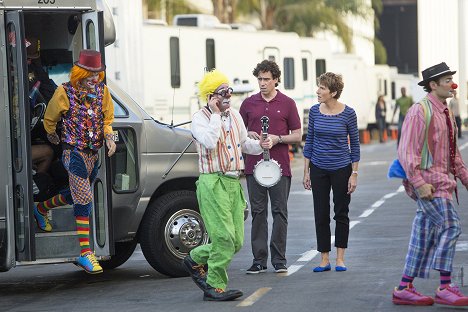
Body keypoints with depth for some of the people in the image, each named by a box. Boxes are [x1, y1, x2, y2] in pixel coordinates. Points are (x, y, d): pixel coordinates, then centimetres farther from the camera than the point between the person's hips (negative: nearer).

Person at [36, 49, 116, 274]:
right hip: (74, 153, -6)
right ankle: (85, 253, -16)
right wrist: (52, 137, 20)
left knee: (77, 193, 20)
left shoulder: (102, 91, 5)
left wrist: (109, 138, -4)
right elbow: (49, 119, 7)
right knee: (84, 199, -15)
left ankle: (41, 209, 46)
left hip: (94, 153, 6)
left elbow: (107, 119, 15)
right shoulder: (65, 93, -9)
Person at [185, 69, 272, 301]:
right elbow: (210, 142, -25)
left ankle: (195, 260, 25)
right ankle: (215, 286, -2)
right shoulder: (200, 118, -6)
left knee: (236, 241, 6)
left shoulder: (235, 115, 16)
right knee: (224, 237, -12)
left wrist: (260, 146, 9)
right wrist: (215, 114, -16)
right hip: (212, 183, -8)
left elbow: (244, 143, 29)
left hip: (234, 182, 8)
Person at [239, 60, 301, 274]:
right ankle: (259, 260, 6)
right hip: (254, 165, 2)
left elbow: (297, 135, 5)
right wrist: (249, 135, -6)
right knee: (258, 212, 3)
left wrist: (278, 138, -11)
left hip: (279, 166, -2)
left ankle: (279, 259, 5)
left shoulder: (287, 104, 5)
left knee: (279, 212, 0)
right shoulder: (249, 103, 10)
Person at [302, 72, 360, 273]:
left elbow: (354, 144, -3)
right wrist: (306, 171, 4)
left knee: (341, 213, 6)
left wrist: (354, 174, -6)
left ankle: (340, 258, 16)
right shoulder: (315, 111, -1)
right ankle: (324, 259, 10)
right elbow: (309, 141, 6)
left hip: (341, 169, -2)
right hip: (319, 169, 2)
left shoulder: (347, 113, -9)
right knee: (321, 215, 3)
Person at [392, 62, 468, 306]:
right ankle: (445, 288, -14)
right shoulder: (420, 112, -12)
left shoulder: (445, 113, 17)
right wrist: (419, 183, -24)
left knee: (424, 236, 8)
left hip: (442, 181, 9)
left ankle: (404, 290, 12)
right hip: (428, 180, -9)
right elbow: (407, 151, -17)